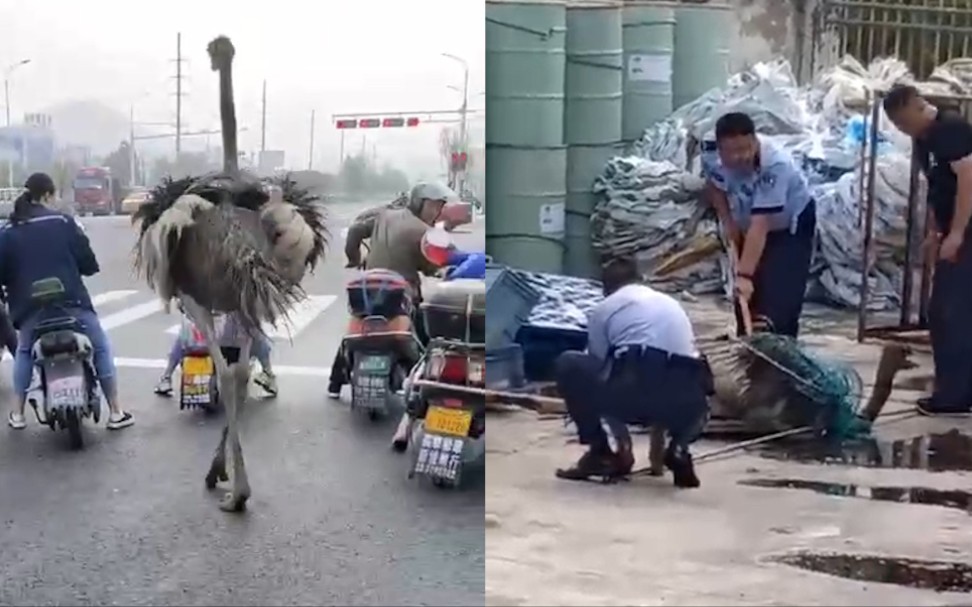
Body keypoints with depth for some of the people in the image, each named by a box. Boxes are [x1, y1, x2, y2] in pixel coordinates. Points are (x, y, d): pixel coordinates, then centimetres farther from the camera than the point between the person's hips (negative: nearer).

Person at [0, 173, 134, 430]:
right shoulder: (63, 223, -2)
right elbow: (87, 261, -2)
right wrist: (89, 268, 20)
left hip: (31, 307, 3)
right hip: (71, 301, -2)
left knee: (24, 354, 26)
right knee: (101, 349, 11)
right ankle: (116, 412, 8)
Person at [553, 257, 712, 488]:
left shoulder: (604, 308, 19)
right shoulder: (672, 303, 34)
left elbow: (599, 366, 26)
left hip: (635, 387, -5)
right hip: (684, 401, 5)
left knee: (568, 365, 16)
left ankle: (603, 453, 10)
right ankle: (678, 449, 11)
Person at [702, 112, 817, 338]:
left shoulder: (774, 165, -39)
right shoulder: (711, 156, -22)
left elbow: (760, 226, -45)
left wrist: (745, 275, -50)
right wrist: (727, 221, -7)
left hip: (792, 223, -6)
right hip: (747, 224, 6)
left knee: (781, 298, -18)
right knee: (744, 294, 9)